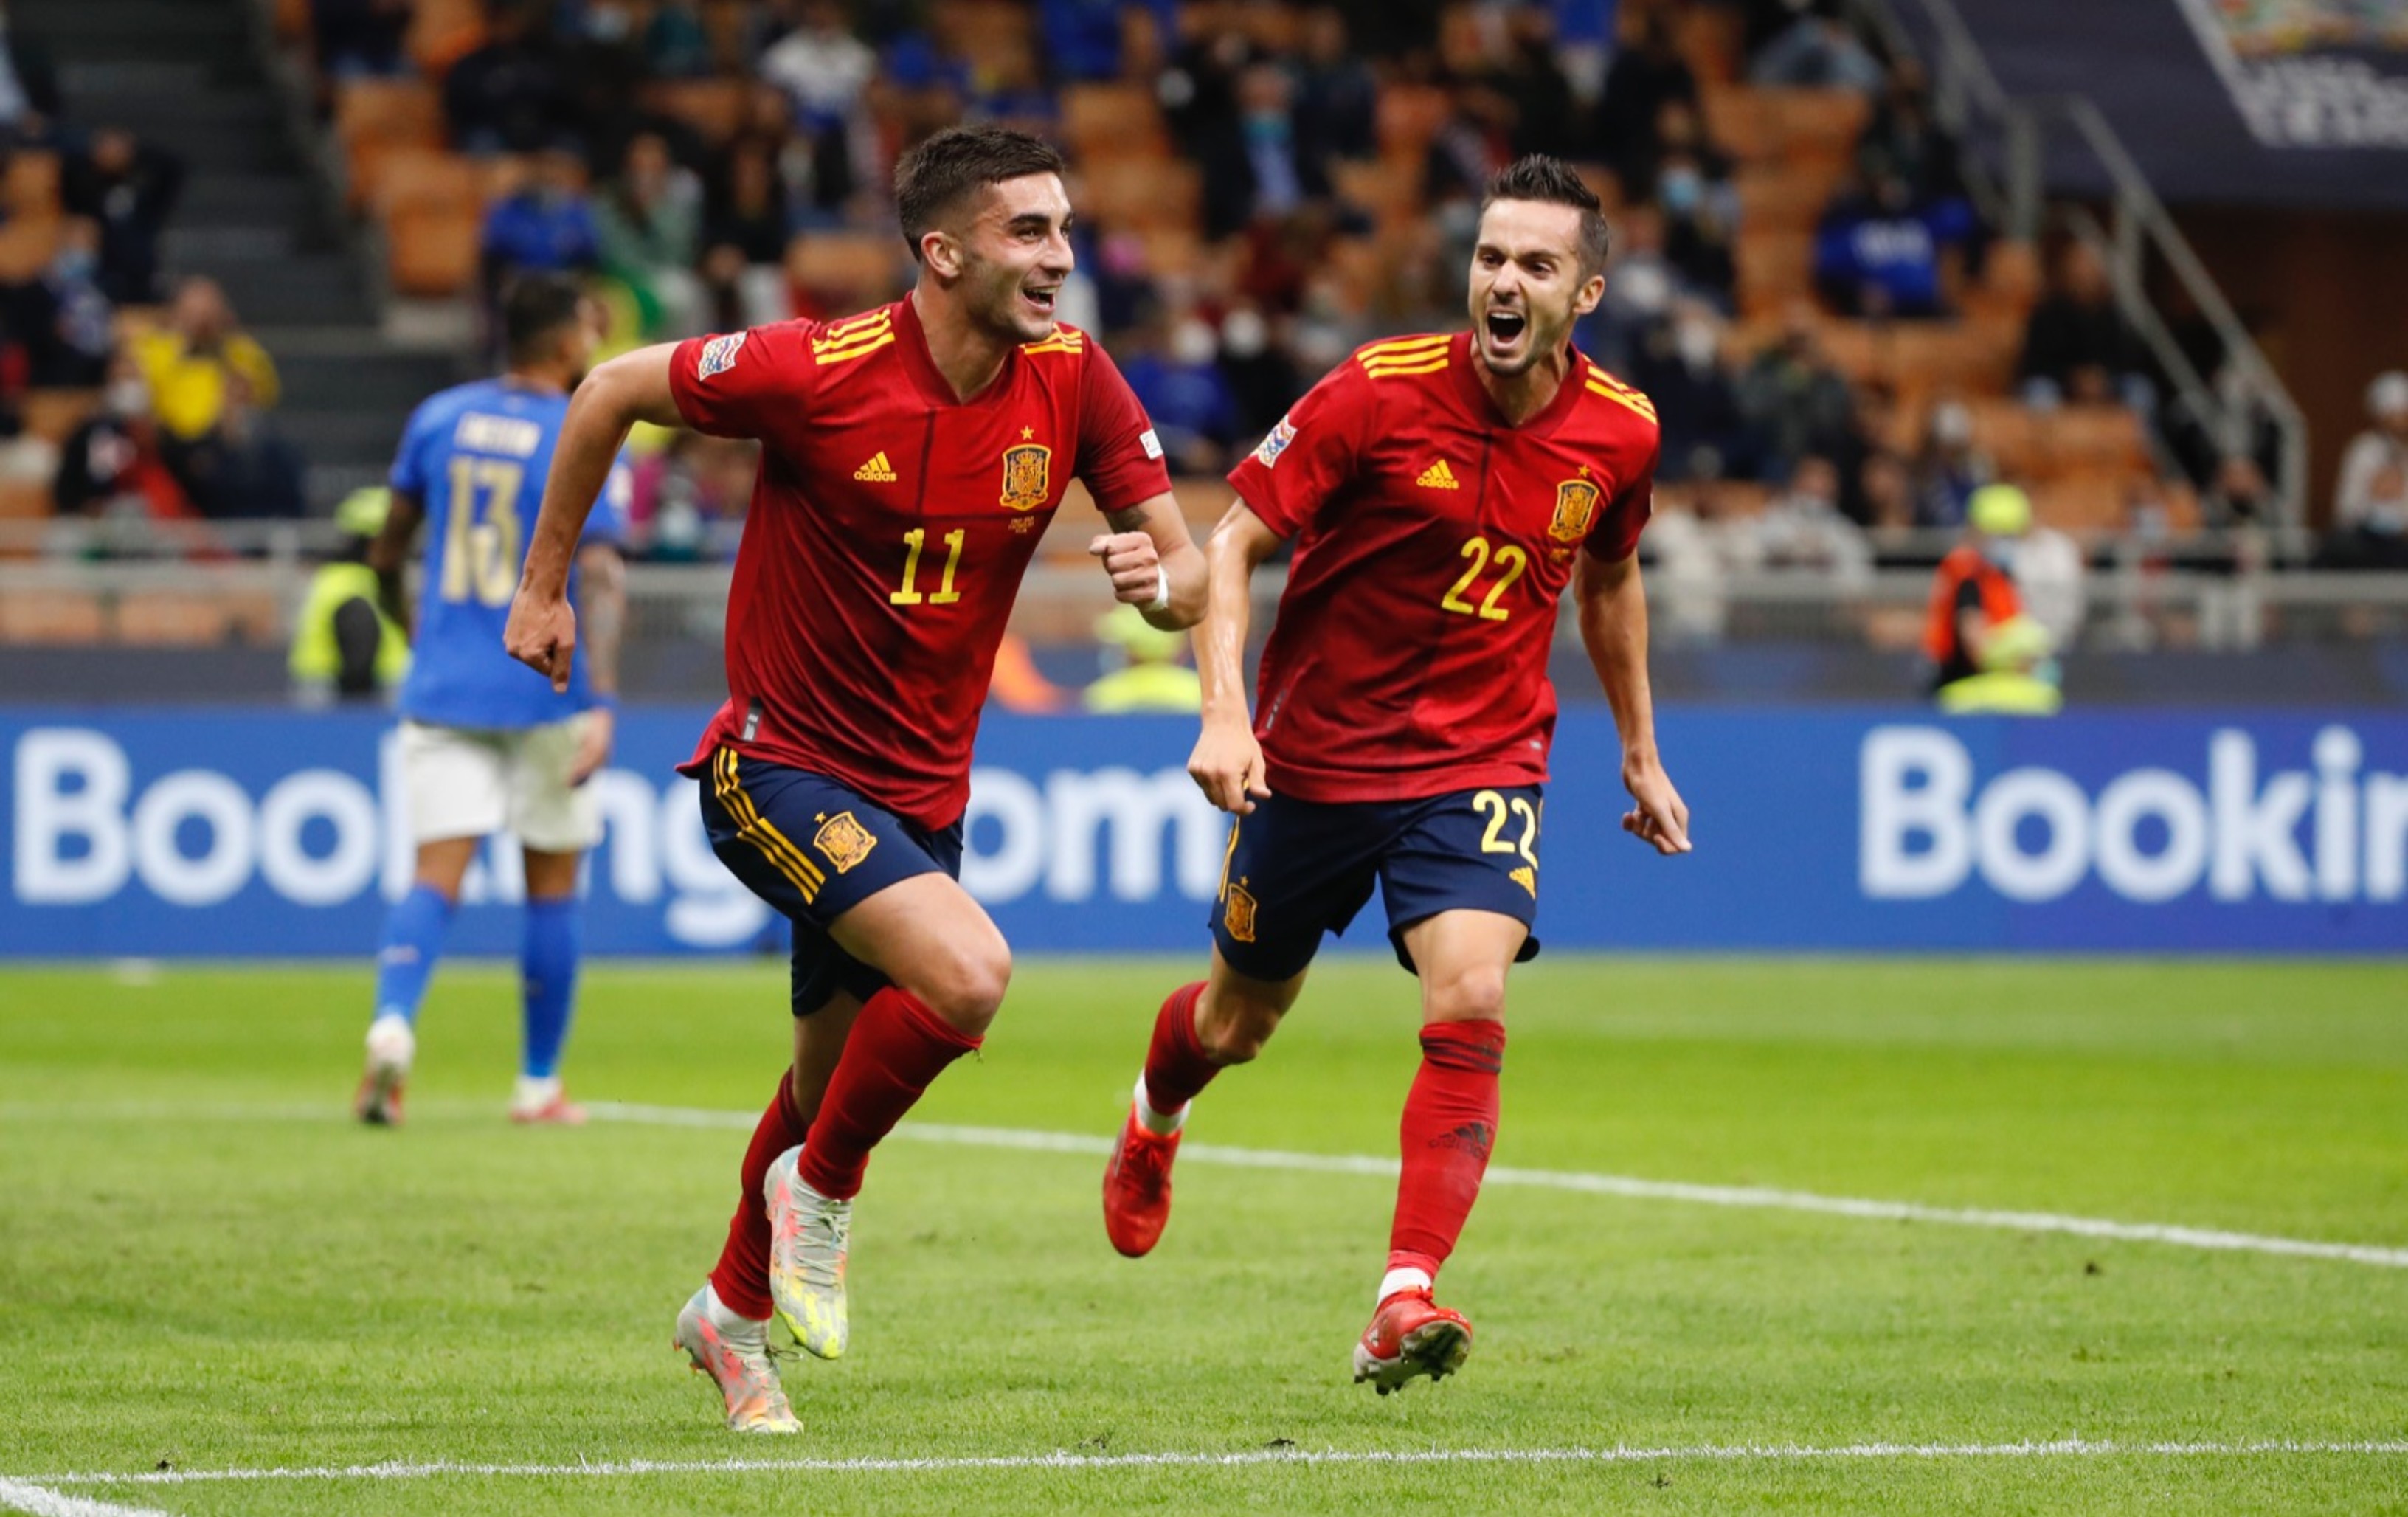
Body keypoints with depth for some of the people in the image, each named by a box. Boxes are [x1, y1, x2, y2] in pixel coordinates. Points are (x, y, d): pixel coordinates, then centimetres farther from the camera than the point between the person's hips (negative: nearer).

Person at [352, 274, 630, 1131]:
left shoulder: (439, 419, 5)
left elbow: (385, 554, 12)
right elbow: (599, 581, -18)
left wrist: (410, 629, 30)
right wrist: (602, 705, -23)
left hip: (442, 690, 3)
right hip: (546, 691, -3)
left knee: (437, 876, -3)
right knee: (552, 885, 12)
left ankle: (392, 1022, -31)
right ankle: (538, 1085, 17)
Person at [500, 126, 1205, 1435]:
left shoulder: (1071, 380, -7)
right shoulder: (820, 371, -20)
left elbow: (1187, 571, -1)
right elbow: (612, 392, -6)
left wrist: (1158, 580, -25)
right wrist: (543, 583, 1)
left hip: (921, 788, 6)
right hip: (783, 768, -6)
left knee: (831, 1080, 18)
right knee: (968, 972, -27)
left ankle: (735, 1308, 43)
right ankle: (817, 1194, -2)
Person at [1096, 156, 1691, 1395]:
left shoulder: (1618, 431, -6)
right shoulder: (1379, 393, -17)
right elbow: (1232, 544, -13)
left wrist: (1641, 753, 20)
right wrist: (1224, 715, -26)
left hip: (1481, 767, 1)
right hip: (1317, 756, -1)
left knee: (1470, 1005, -23)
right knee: (1238, 1025, 16)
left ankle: (1403, 1305, -25)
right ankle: (1152, 1129, 52)